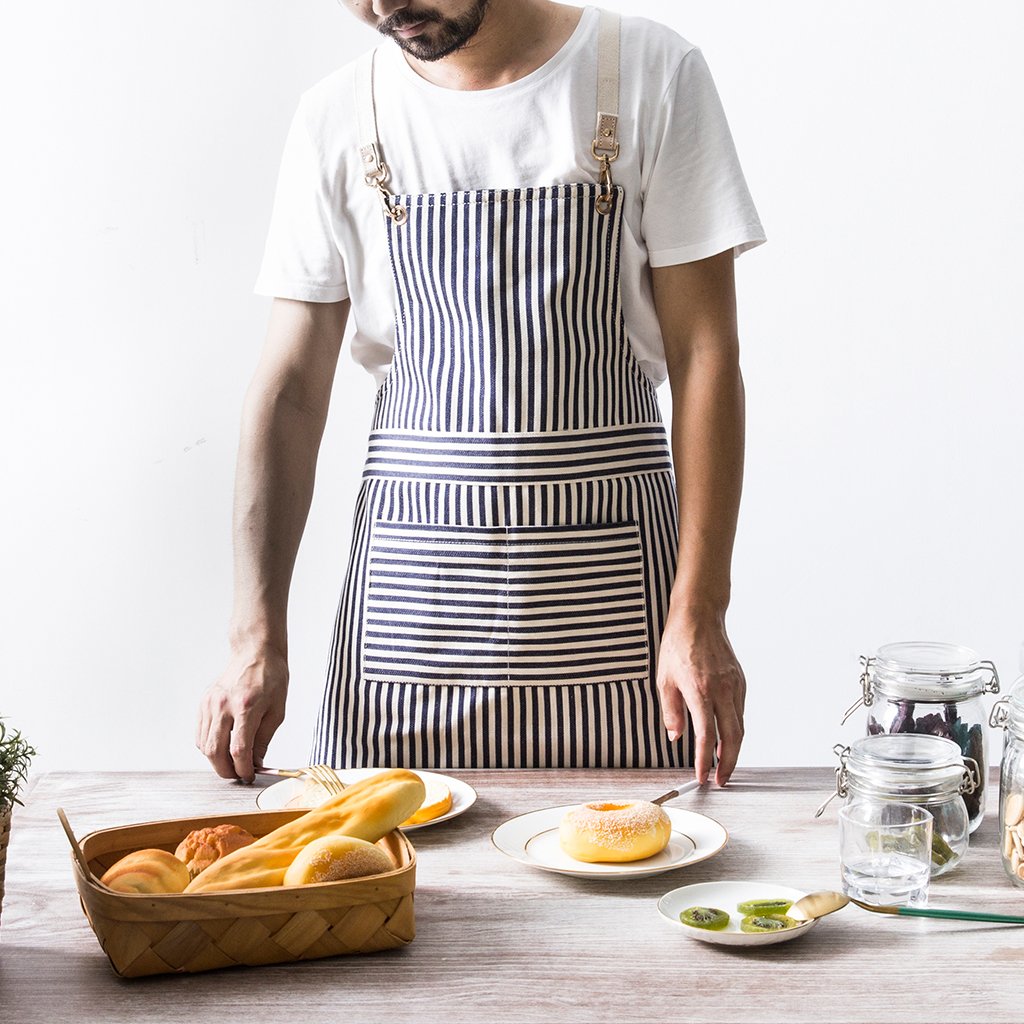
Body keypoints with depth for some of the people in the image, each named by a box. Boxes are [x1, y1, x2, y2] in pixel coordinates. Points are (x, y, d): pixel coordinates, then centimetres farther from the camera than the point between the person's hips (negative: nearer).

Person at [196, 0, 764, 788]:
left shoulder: (652, 74, -3)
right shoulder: (338, 117, 3)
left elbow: (705, 356, -4)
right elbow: (291, 389, 3)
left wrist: (699, 615, -11)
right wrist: (257, 639, -6)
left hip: (606, 573, -1)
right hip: (411, 569, 2)